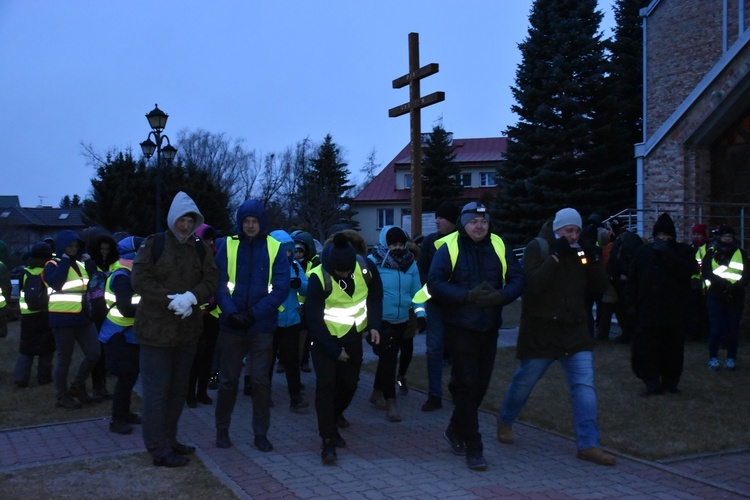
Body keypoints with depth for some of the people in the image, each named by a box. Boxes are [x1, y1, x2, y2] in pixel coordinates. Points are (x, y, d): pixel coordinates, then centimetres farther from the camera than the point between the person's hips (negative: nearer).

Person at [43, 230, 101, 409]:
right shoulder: (53, 265, -5)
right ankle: (63, 396, 15)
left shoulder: (80, 265, 15)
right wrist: (65, 260, -18)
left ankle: (77, 385, 22)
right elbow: (56, 283, -25)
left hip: (83, 317, 6)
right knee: (65, 359, 2)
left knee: (94, 353, 1)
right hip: (63, 319, -6)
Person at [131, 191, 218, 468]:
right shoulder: (153, 244, -5)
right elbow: (140, 280, -11)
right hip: (156, 329, -5)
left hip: (187, 330, 5)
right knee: (157, 390, -3)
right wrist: (171, 300, -21)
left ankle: (169, 440, 29)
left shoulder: (201, 249, 7)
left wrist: (191, 297, -19)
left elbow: (210, 282, 0)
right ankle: (160, 450, 3)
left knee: (178, 388, 15)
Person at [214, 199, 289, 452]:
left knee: (260, 380, 3)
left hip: (262, 326, 0)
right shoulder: (228, 246, 0)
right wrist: (231, 312, -19)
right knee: (228, 379, 9)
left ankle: (261, 433, 16)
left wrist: (255, 313, -16)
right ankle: (222, 429, 24)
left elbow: (281, 288, -7)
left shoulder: (275, 249, -2)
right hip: (232, 325, 1)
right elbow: (219, 283, -4)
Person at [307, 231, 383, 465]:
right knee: (326, 384, -14)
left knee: (349, 383, 13)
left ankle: (334, 416, 44)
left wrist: (374, 325, -8)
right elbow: (314, 319, -20)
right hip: (325, 339, -4)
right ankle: (328, 441, -9)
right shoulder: (318, 277, -26)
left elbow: (375, 297, 4)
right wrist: (334, 350, -16)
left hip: (353, 336, 4)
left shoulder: (366, 268, -15)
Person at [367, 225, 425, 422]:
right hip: (379, 320, -5)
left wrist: (420, 313, -5)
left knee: (388, 358, 17)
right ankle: (390, 402, -4)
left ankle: (377, 393, 35)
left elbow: (416, 291, 4)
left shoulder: (410, 263, 2)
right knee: (388, 358, -9)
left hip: (401, 321, 5)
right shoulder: (372, 262, -12)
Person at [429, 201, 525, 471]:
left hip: (489, 327, 4)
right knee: (467, 385, -5)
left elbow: (517, 279, 1)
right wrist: (468, 296, -23)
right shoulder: (449, 248, -7)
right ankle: (473, 448, 3)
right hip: (460, 327, -4)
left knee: (480, 384, 13)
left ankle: (456, 430, 35)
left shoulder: (499, 247, 3)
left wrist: (501, 296, -19)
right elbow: (434, 283, -13)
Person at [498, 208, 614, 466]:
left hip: (575, 332, 5)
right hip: (541, 332, -4)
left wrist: (593, 261, -8)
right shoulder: (538, 247, -8)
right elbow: (533, 285, -22)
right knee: (524, 382, 11)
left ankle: (588, 444, -3)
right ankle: (505, 421, 37)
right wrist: (556, 257, -24)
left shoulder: (579, 252, 10)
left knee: (585, 386, -6)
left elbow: (600, 287, 7)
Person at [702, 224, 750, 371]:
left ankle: (731, 359, 13)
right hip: (715, 297, -1)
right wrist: (724, 284, -20)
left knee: (733, 328, 2)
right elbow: (706, 272, -7)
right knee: (716, 329, -2)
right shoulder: (711, 253, 6)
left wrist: (734, 287, -18)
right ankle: (713, 358, 9)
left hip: (735, 297, 1)